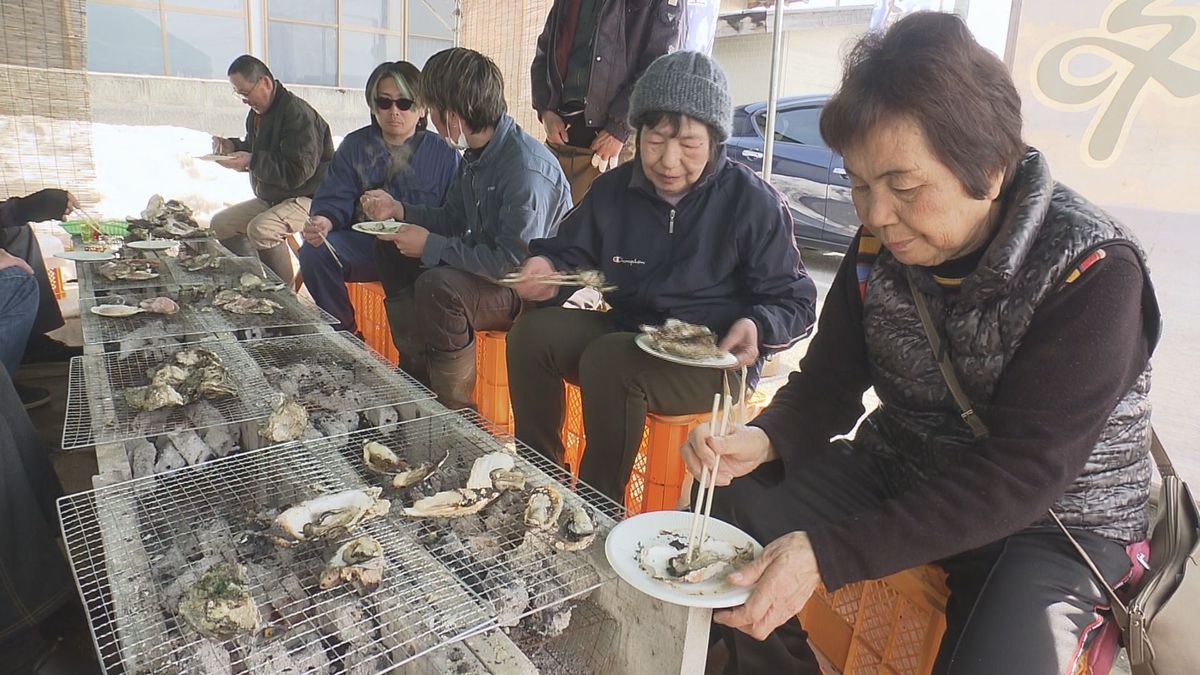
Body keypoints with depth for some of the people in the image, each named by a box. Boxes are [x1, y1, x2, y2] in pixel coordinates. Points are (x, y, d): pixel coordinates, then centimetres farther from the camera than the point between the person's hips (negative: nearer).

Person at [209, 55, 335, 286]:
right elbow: (258, 155, 24)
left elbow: (299, 171, -26)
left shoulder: (297, 113, -19)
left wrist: (251, 162, -25)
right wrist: (233, 147, 4)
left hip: (307, 198, -10)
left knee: (260, 229, -33)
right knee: (219, 224, 7)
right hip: (270, 199, 10)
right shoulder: (257, 114, 11)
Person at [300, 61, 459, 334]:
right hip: (364, 244, 3)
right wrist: (324, 221, -21)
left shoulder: (443, 154, 6)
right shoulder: (354, 146, 13)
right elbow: (334, 199, 4)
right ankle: (344, 331, -2)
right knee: (313, 251, -24)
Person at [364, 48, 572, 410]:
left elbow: (516, 262, -29)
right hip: (485, 268, 10)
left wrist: (431, 246, -22)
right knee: (397, 267, 9)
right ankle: (417, 386, 15)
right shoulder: (475, 155, 4)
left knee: (438, 285, -31)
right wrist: (400, 210, 3)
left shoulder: (527, 166, -26)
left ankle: (452, 409, -14)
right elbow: (453, 220, 18)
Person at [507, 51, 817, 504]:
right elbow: (572, 250, 14)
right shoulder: (613, 190, 5)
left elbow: (795, 300, -4)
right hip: (627, 330, 6)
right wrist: (548, 267, -11)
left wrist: (758, 327, -27)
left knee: (607, 359, -32)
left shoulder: (753, 202, -8)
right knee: (533, 332, -15)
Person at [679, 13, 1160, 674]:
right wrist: (763, 440, -25)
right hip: (899, 472, 4)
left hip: (1054, 514, -3)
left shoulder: (1092, 272, -23)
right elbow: (828, 382, -2)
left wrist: (826, 555, -36)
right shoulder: (878, 246, -9)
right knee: (736, 507, -13)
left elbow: (1020, 477, -28)